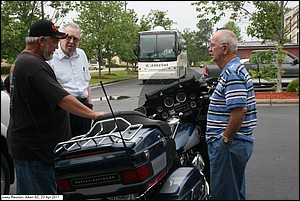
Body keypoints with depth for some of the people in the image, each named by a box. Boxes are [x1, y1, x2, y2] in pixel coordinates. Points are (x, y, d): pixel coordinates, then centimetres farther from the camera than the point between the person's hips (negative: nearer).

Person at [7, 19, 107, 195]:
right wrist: (93, 114, -27)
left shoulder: (21, 61, 14)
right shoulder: (34, 65, -21)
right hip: (33, 148, -11)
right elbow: (62, 99, -28)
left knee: (26, 192, 20)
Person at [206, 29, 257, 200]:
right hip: (237, 143, 11)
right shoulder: (235, 69, 17)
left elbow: (239, 110, -27)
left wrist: (225, 140, -19)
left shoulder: (233, 73, -17)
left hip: (229, 145, -11)